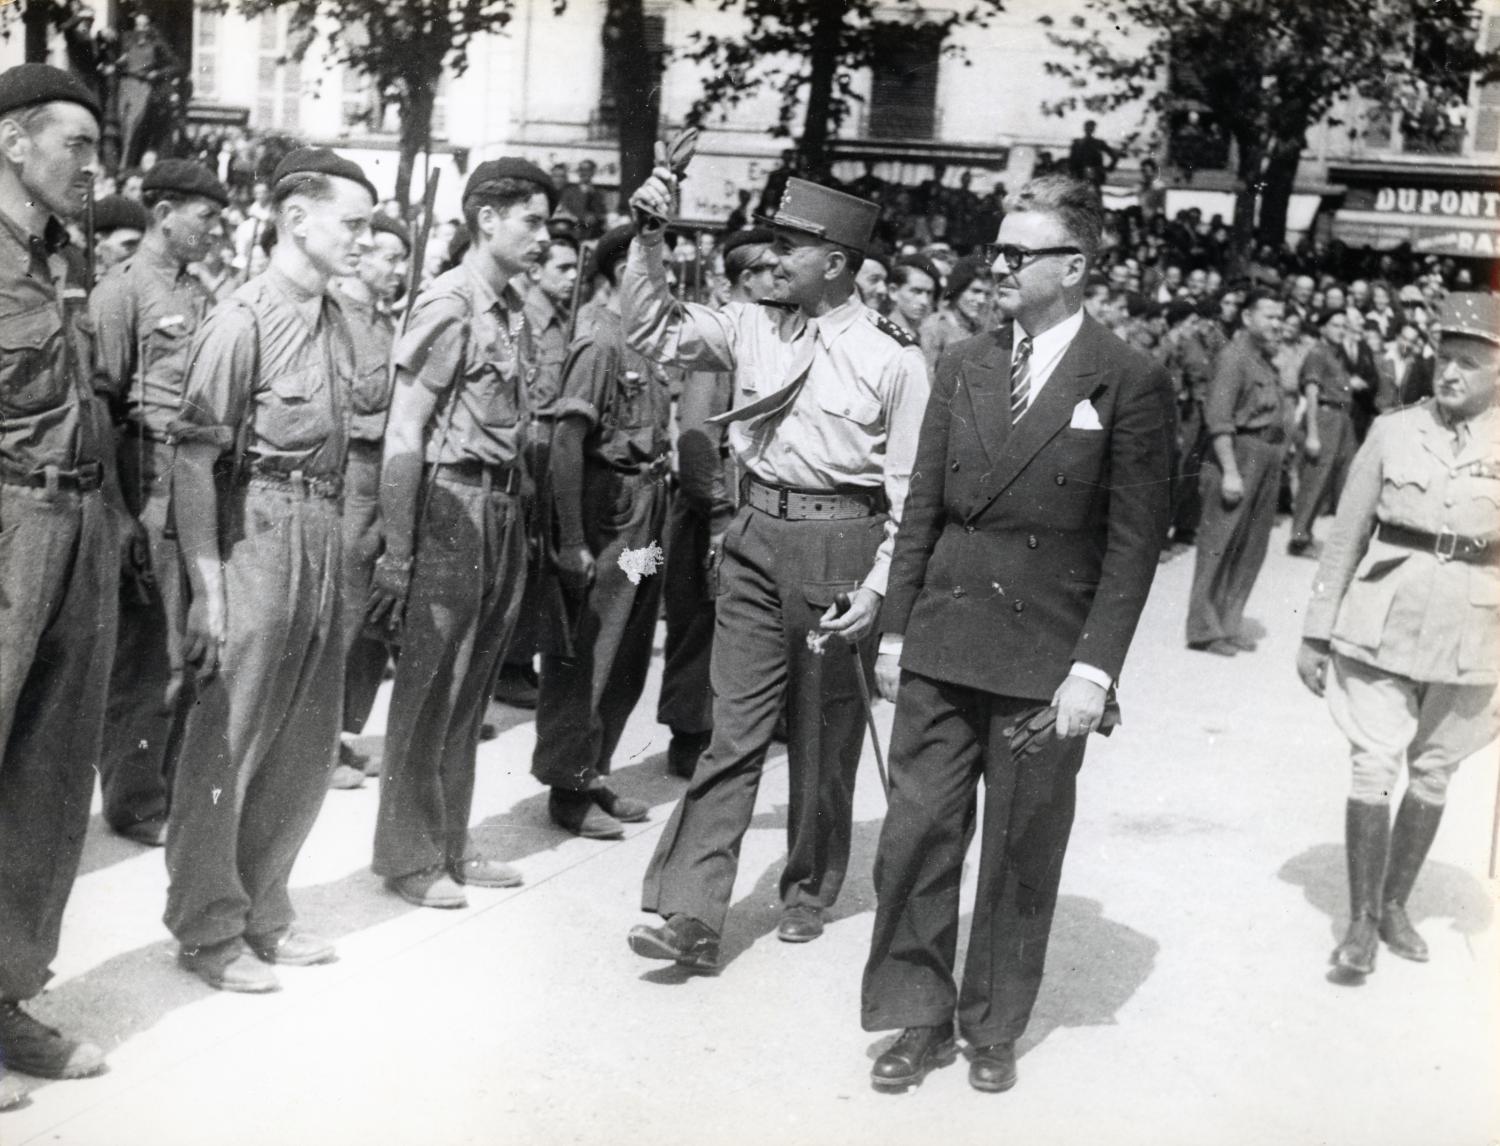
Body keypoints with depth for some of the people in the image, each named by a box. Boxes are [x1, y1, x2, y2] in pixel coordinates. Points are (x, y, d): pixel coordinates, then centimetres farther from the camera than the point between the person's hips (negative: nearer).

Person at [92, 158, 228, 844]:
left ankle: (175, 781, 25)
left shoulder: (199, 294, 15)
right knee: (149, 652, 0)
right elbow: (101, 400, -10)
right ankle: (133, 801, 12)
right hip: (154, 494, -7)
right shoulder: (121, 290, -6)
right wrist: (118, 512, -14)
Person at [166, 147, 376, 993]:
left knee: (307, 744, 14)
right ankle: (208, 931, 17)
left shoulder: (334, 317, 10)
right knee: (226, 740, 3)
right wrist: (208, 586, -19)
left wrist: (339, 539, 9)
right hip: (260, 533, -8)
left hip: (324, 534, 8)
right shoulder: (244, 320, -12)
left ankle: (264, 912, 30)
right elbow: (193, 458, -15)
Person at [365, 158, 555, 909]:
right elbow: (403, 435, -13)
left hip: (505, 506, 8)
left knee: (470, 692, 15)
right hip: (454, 503, -7)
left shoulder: (512, 305, 10)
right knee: (429, 691, 2)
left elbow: (512, 422, 10)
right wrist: (398, 553, -16)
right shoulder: (449, 306, -11)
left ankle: (451, 845, 28)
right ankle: (408, 856, 16)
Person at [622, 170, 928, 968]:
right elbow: (652, 333, 7)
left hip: (839, 544, -3)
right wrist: (649, 238, -3)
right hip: (756, 538, 3)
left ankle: (809, 890, 30)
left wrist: (877, 587, -12)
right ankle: (691, 913, -2)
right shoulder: (755, 330, 6)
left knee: (823, 737, 11)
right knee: (733, 731, 0)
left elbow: (909, 491, -6)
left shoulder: (893, 359, -6)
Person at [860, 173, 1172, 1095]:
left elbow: (1134, 543, -6)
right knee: (918, 834, 5)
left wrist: (1095, 669, -12)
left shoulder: (1131, 384, -5)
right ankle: (918, 1018, 19)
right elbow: (923, 510, 10)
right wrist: (895, 632, 6)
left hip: (1047, 663, -3)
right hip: (942, 647, 4)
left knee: (1022, 854, 8)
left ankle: (994, 1029, 24)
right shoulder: (964, 366, 8)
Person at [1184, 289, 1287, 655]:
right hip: (1240, 456, -9)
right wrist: (1230, 471, -21)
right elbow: (1218, 419, -17)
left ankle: (1230, 623, 18)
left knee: (1252, 548, 10)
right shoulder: (1235, 356, -11)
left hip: (1267, 461, 9)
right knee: (1219, 545, -4)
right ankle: (1205, 628, 2)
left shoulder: (1265, 359, 15)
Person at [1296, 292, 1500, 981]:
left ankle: (1394, 904, 29)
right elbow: (1345, 537, 4)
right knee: (1373, 767, -3)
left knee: (1432, 773, 12)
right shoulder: (1393, 432, 0)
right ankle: (1362, 919, 8)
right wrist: (1317, 632, 4)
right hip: (1382, 624, -1)